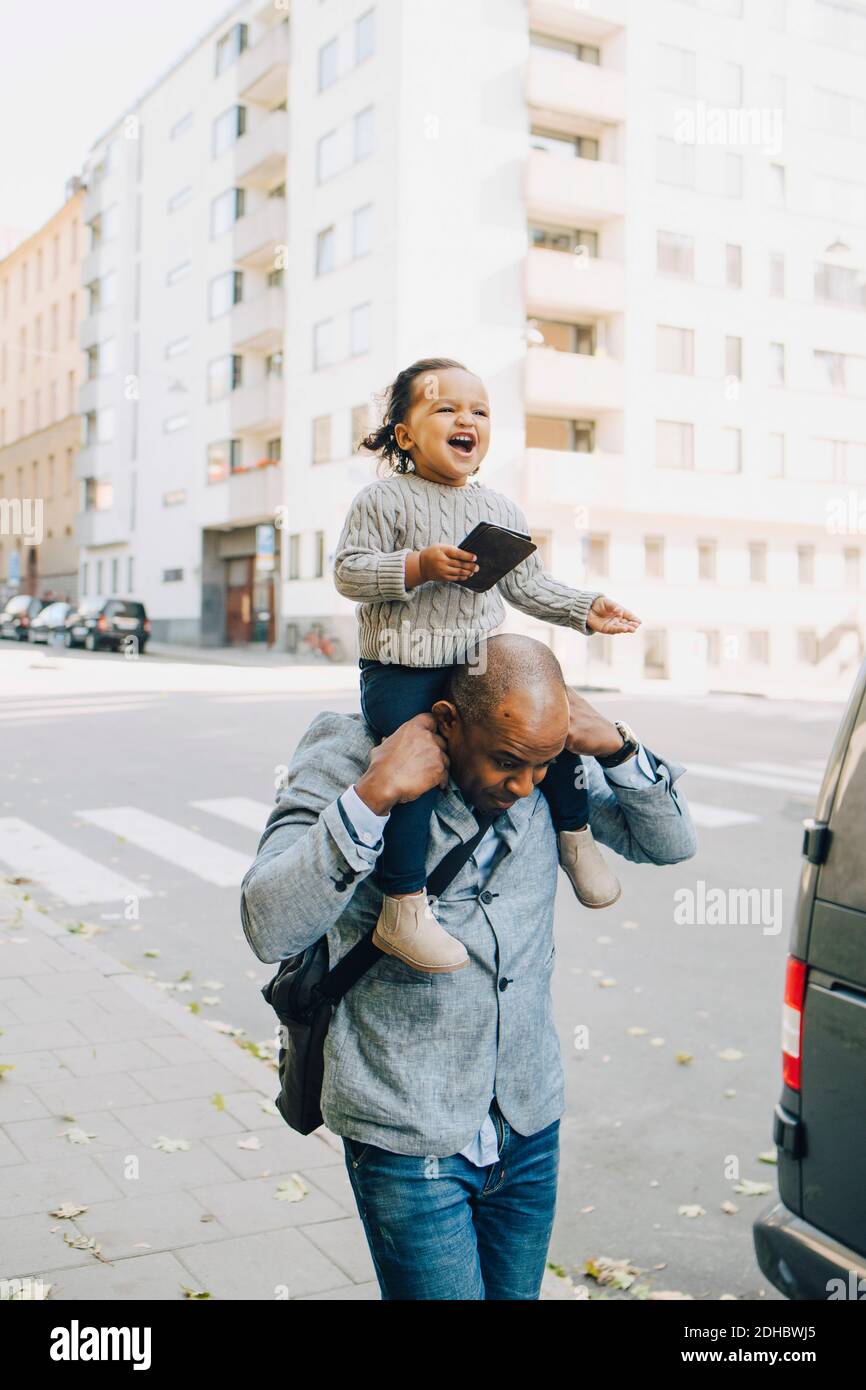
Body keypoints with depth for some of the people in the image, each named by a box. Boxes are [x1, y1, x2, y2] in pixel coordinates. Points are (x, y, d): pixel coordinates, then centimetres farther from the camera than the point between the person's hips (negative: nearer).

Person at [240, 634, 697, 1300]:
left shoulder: (552, 776, -4)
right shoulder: (350, 760, -16)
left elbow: (670, 841, 4)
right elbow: (270, 927, -25)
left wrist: (614, 745, -13)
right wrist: (373, 796, -34)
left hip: (531, 1127, 5)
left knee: (514, 1293, 19)